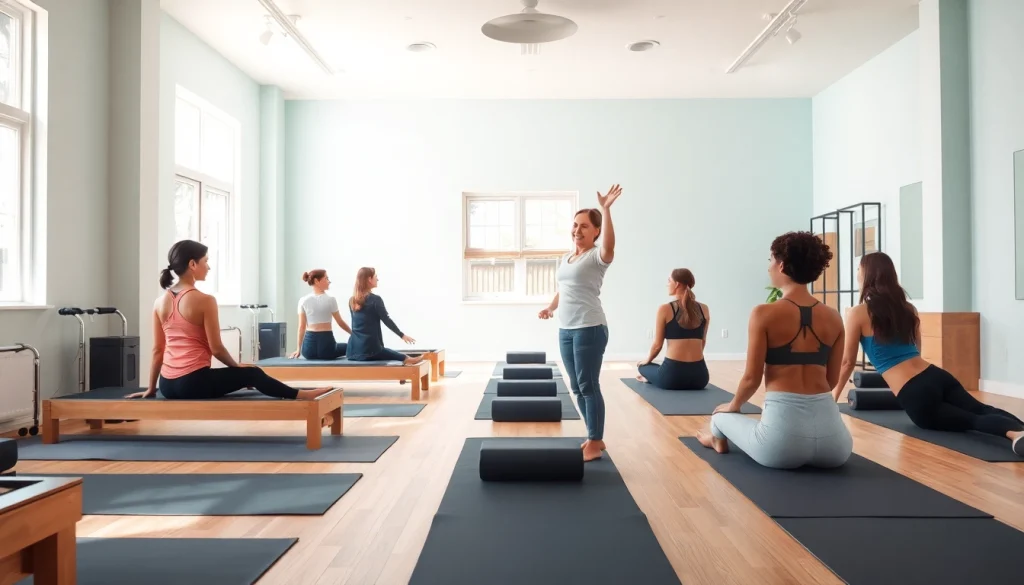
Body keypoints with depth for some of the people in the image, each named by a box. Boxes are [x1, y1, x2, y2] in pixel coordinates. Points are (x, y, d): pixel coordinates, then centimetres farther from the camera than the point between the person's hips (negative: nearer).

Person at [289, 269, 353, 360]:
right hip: (326, 343, -4)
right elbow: (341, 323, 3)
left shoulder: (303, 301, 4)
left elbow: (302, 327, 5)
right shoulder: (330, 299, -4)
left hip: (310, 344, 4)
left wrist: (299, 349, 11)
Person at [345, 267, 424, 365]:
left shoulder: (352, 300, 10)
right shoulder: (375, 299, -11)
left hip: (354, 350, 7)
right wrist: (402, 335, 4)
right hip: (370, 349, -7)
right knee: (405, 357, 12)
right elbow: (387, 320, -7)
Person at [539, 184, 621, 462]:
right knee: (577, 387, 12)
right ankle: (594, 437, 25)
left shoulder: (597, 256, -7)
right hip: (565, 329, 8)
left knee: (588, 385, -4)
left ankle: (595, 444, 7)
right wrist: (550, 307, 10)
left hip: (590, 328, -8)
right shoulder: (566, 258, 17)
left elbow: (609, 245, -31)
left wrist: (606, 209, -35)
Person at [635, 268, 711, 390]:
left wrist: (647, 361, 19)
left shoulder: (665, 309, -5)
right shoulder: (704, 309, 6)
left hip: (673, 375, -2)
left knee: (643, 366, 30)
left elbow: (657, 344, 0)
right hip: (700, 375, 2)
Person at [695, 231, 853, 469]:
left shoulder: (764, 314, -7)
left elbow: (752, 378, -3)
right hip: (832, 442, 4)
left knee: (722, 416, 31)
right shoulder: (834, 317, 6)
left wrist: (733, 406, 18)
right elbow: (831, 380, 15)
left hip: (784, 431, -4)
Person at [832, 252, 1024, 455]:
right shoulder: (908, 307, 19)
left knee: (974, 420, -11)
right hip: (937, 376, 6)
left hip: (915, 395, -6)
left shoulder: (858, 313, -2)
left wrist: (833, 396, 18)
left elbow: (848, 361, 4)